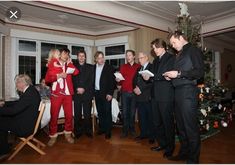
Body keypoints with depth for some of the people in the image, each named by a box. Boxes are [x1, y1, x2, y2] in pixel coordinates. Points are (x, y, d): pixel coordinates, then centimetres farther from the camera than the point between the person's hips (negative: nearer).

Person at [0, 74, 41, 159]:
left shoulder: (30, 93, -27)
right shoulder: (30, 90, 6)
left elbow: (14, 110, -27)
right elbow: (18, 103, 22)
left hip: (26, 126, -10)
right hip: (27, 121, 10)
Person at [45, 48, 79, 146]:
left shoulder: (69, 65, 17)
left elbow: (76, 72, -4)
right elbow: (47, 79, -5)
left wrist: (68, 62, 2)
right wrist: (59, 75, -15)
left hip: (68, 94, 3)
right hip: (56, 94, -3)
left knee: (69, 115, 5)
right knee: (54, 116, 0)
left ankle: (68, 134, 21)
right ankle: (53, 136, 13)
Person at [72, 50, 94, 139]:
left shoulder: (90, 67, 10)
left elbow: (91, 80, 2)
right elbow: (72, 80, 5)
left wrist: (84, 89, -8)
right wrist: (77, 88, -9)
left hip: (87, 93, -1)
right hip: (77, 94, 1)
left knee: (87, 114, 1)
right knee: (77, 114, 3)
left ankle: (88, 131, 14)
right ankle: (78, 131, 15)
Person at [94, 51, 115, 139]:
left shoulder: (109, 67, -5)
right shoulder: (93, 68, 9)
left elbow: (112, 81, -8)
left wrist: (110, 93, -13)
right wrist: (92, 92, 4)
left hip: (106, 93, -4)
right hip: (97, 93, 5)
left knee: (107, 112, -1)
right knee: (100, 112, 12)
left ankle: (108, 131, 8)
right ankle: (101, 128, 26)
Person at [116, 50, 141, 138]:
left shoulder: (138, 66, 5)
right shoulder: (123, 67, 10)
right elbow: (120, 80, 9)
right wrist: (118, 80, -12)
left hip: (134, 92, -1)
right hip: (125, 92, 1)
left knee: (132, 112, 8)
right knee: (125, 112, 3)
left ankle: (132, 129, 21)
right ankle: (125, 130, 12)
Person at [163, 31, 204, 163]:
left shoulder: (194, 50, -2)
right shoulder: (179, 54, 22)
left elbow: (200, 72, -12)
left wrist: (178, 73, -15)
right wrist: (171, 76, 8)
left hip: (188, 92, -8)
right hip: (178, 92, 8)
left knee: (191, 127, -1)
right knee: (181, 125, 14)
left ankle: (193, 158, 13)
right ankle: (184, 152, 28)